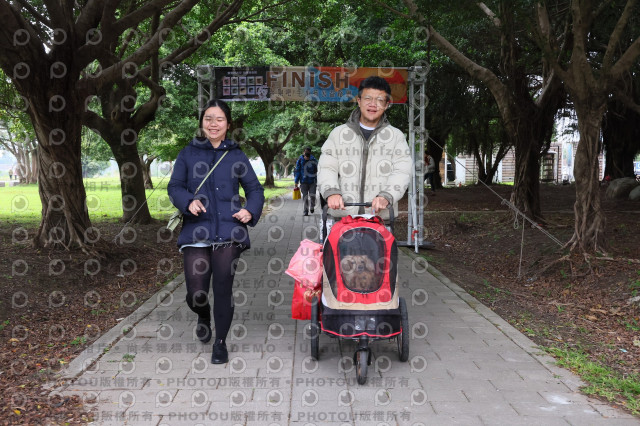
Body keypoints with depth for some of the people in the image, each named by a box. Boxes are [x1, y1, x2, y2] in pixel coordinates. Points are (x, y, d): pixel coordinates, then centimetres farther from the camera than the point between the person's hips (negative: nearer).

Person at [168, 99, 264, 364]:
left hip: (228, 231, 0)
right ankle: (204, 317, 34)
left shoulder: (236, 156, 11)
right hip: (196, 231, 1)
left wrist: (251, 211, -4)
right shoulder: (188, 154, 11)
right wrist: (188, 202, -13)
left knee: (223, 289, -1)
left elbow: (255, 189, 15)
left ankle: (220, 342, 19)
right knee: (196, 294, -3)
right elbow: (175, 186, 8)